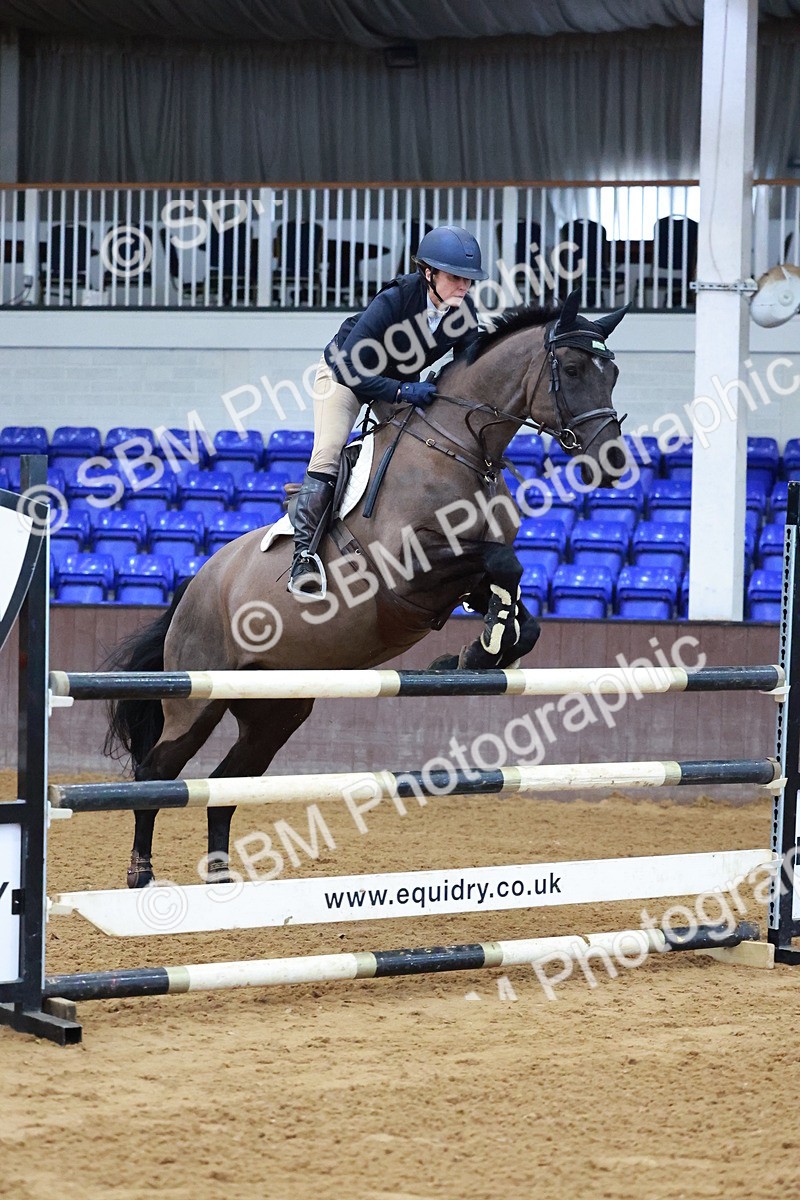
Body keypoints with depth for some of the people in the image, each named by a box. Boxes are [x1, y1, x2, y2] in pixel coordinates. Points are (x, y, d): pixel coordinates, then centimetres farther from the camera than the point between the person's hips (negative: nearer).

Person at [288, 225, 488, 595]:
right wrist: (403, 391, -43)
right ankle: (304, 555, -20)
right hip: (343, 372, -6)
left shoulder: (465, 314, -20)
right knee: (328, 455, -21)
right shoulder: (393, 300, -36)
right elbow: (349, 369, -38)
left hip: (402, 383, 6)